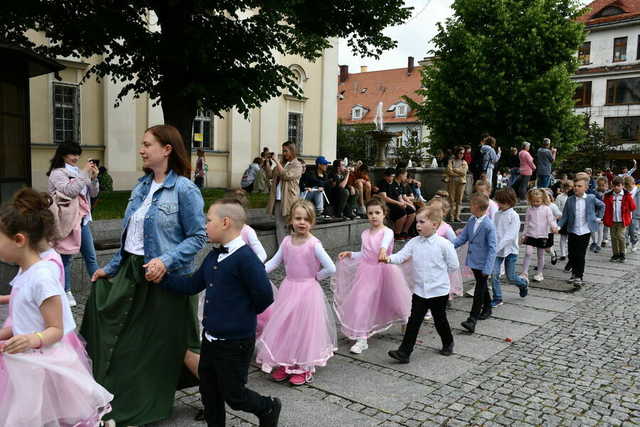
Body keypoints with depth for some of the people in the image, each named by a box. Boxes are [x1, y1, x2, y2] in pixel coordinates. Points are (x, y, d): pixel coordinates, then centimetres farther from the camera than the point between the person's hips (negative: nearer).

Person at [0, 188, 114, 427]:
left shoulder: (41, 277, -22)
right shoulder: (25, 273, 6)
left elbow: (56, 330, -20)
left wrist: (33, 340, -37)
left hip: (47, 365, -9)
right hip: (28, 362, 9)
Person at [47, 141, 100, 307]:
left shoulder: (77, 172, 15)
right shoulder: (57, 173, -5)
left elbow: (93, 193, 14)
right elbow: (69, 191, -21)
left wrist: (93, 177, -3)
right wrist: (84, 174, -17)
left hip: (82, 219, 7)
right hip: (67, 220, -7)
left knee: (91, 256, 10)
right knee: (67, 257, 1)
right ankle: (66, 292, 12)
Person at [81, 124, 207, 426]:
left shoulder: (184, 189, -14)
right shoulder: (142, 187, 8)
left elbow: (198, 237, -15)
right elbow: (130, 236, 14)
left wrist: (166, 261, -25)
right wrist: (111, 267, 13)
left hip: (165, 277, -7)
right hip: (131, 272, 7)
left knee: (176, 345, 6)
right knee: (130, 342, 14)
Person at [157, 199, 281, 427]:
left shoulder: (245, 258, -23)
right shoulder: (213, 256, 5)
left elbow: (264, 297, -23)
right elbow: (192, 285, 12)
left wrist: (244, 315, -8)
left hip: (235, 342, -8)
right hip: (210, 338, 8)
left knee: (234, 395, 8)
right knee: (209, 391, 19)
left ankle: (269, 408, 33)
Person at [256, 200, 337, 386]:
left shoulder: (314, 244, -15)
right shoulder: (287, 241, 0)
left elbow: (331, 268, -17)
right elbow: (274, 261, 7)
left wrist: (315, 276, -7)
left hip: (308, 290, -5)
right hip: (288, 289, 5)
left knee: (304, 328, 5)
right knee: (284, 326, 10)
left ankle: (304, 368, 22)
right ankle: (284, 364, 27)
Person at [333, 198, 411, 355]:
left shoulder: (387, 232, -12)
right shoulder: (365, 233, 6)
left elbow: (385, 242, -38)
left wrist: (383, 249, -59)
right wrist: (350, 254, -2)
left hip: (383, 271, -4)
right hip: (367, 271, 4)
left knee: (393, 301, 11)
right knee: (362, 302, -3)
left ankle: (406, 323, 42)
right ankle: (362, 338, 7)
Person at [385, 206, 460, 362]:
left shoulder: (444, 244, -12)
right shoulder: (414, 242, -2)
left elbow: (453, 266, -5)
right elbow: (401, 255, -13)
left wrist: (438, 272, -3)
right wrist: (389, 258, -32)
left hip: (439, 291, -3)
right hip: (419, 291, 3)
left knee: (440, 320, 14)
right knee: (414, 321, 3)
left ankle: (448, 343, 41)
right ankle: (404, 352, 5)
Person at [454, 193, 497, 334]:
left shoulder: (489, 225, -21)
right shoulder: (471, 220, 1)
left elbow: (492, 248, -19)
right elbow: (463, 237, 7)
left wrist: (487, 268, -21)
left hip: (483, 264, -8)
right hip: (473, 261, 8)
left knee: (479, 289, -5)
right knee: (482, 286, 23)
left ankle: (472, 320, -6)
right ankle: (487, 308, 42)